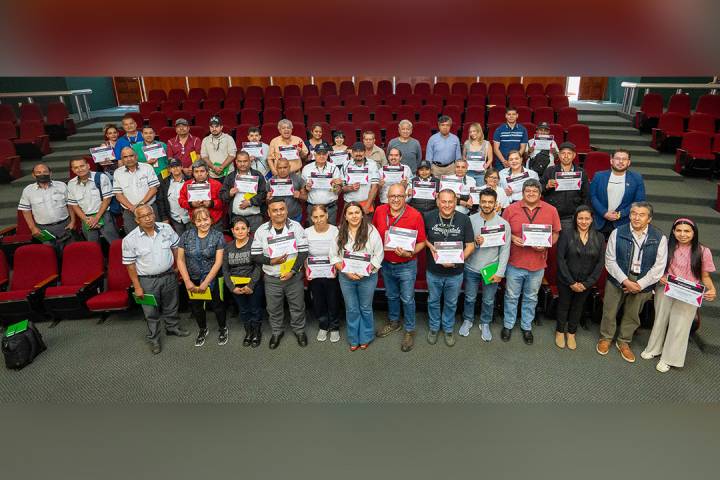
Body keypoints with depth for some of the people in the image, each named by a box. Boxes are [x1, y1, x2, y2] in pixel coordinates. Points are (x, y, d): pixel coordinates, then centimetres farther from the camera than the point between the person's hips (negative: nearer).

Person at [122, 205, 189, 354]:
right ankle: (153, 339, 31)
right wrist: (137, 287, -9)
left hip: (169, 276, 3)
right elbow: (130, 265, -10)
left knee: (171, 305, 22)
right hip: (147, 280, -3)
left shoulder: (167, 228, -8)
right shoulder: (130, 239, -16)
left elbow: (176, 248, 6)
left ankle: (173, 327, 46)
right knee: (151, 312, 12)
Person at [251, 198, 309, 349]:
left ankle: (299, 330, 38)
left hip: (294, 277, -1)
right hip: (272, 278, 1)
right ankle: (277, 332, 40)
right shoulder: (262, 230, -7)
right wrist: (272, 261, -21)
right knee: (273, 309, 16)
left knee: (297, 306, 14)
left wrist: (292, 271, -18)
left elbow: (303, 252, -10)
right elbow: (255, 256, -5)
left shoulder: (296, 227, -9)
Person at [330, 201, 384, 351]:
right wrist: (346, 271, -14)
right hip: (346, 277, 2)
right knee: (351, 309, 15)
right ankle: (354, 339, 33)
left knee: (365, 308, 15)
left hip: (367, 277, -1)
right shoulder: (339, 232, -5)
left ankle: (365, 338, 35)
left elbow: (378, 255, -8)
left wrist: (364, 271, -17)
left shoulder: (371, 231, -10)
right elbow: (334, 256, -2)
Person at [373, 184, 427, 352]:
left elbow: (422, 242, -12)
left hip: (406, 265, -4)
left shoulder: (415, 215, -21)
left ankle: (409, 330, 30)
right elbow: (374, 232, 9)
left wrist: (410, 253, -28)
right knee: (391, 296, 23)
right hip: (386, 263, 4)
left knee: (407, 299, 10)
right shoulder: (379, 211, -9)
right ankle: (393, 322, 46)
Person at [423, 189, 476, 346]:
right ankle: (434, 327, 44)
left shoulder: (464, 219, -13)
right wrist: (430, 246, -15)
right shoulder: (428, 217, -11)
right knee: (433, 301, 20)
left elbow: (470, 245, -8)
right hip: (433, 271, 1)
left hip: (455, 272, 0)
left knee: (451, 303, 19)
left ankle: (448, 329, 43)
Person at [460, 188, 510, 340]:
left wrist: (500, 272, -10)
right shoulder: (470, 220, -8)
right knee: (470, 298, 17)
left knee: (489, 301, 15)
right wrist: (474, 242, -25)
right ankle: (467, 321, 39)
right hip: (471, 268, 0)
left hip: (491, 269, 0)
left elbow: (505, 250, -7)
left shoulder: (503, 223, -9)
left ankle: (485, 324, 38)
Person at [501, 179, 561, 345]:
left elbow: (555, 233, 4)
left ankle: (527, 326, 35)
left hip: (538, 264, 1)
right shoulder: (511, 209, -5)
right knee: (511, 296, 13)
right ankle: (508, 325, 31)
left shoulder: (551, 210, -2)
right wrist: (512, 238, -16)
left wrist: (546, 244, -14)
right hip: (515, 262, -1)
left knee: (531, 298, 17)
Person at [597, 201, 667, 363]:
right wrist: (625, 281, -16)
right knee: (609, 311, 9)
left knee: (632, 315, 14)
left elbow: (659, 267, -6)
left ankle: (623, 342, 36)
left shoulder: (659, 238, -6)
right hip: (617, 279, 0)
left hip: (642, 283, 1)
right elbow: (610, 260, -7)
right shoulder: (618, 233, -7)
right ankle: (605, 338, 32)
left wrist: (640, 284, -12)